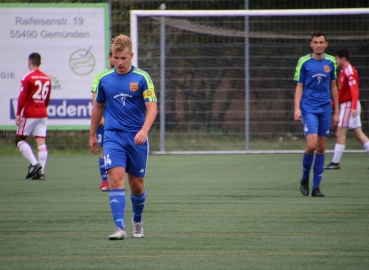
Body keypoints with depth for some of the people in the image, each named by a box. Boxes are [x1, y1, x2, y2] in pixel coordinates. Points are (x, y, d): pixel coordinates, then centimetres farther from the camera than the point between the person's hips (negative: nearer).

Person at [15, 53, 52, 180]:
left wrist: (18, 114, -8)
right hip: (42, 115, 6)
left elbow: (22, 98, -13)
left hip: (29, 114, -6)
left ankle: (34, 163, -10)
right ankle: (41, 171, -3)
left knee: (19, 139, 5)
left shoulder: (27, 78, -10)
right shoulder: (47, 78, 9)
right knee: (41, 142, 2)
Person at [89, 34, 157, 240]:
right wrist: (92, 135, 23)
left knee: (137, 184, 8)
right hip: (113, 137, 1)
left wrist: (144, 130, -26)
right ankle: (120, 228, -20)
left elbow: (152, 107, -9)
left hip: (137, 139, -1)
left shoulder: (142, 78, -4)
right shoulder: (105, 79, 5)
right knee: (116, 178, -16)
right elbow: (98, 107, 19)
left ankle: (138, 221, 34)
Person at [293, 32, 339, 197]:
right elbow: (299, 86, 0)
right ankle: (305, 179, 7)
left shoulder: (331, 62, 7)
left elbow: (333, 87, 14)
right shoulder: (304, 62, -2)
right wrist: (297, 108, -10)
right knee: (312, 144, -16)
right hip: (308, 108, -3)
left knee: (321, 148, 3)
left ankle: (316, 186, 10)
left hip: (325, 109, 3)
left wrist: (336, 111, 13)